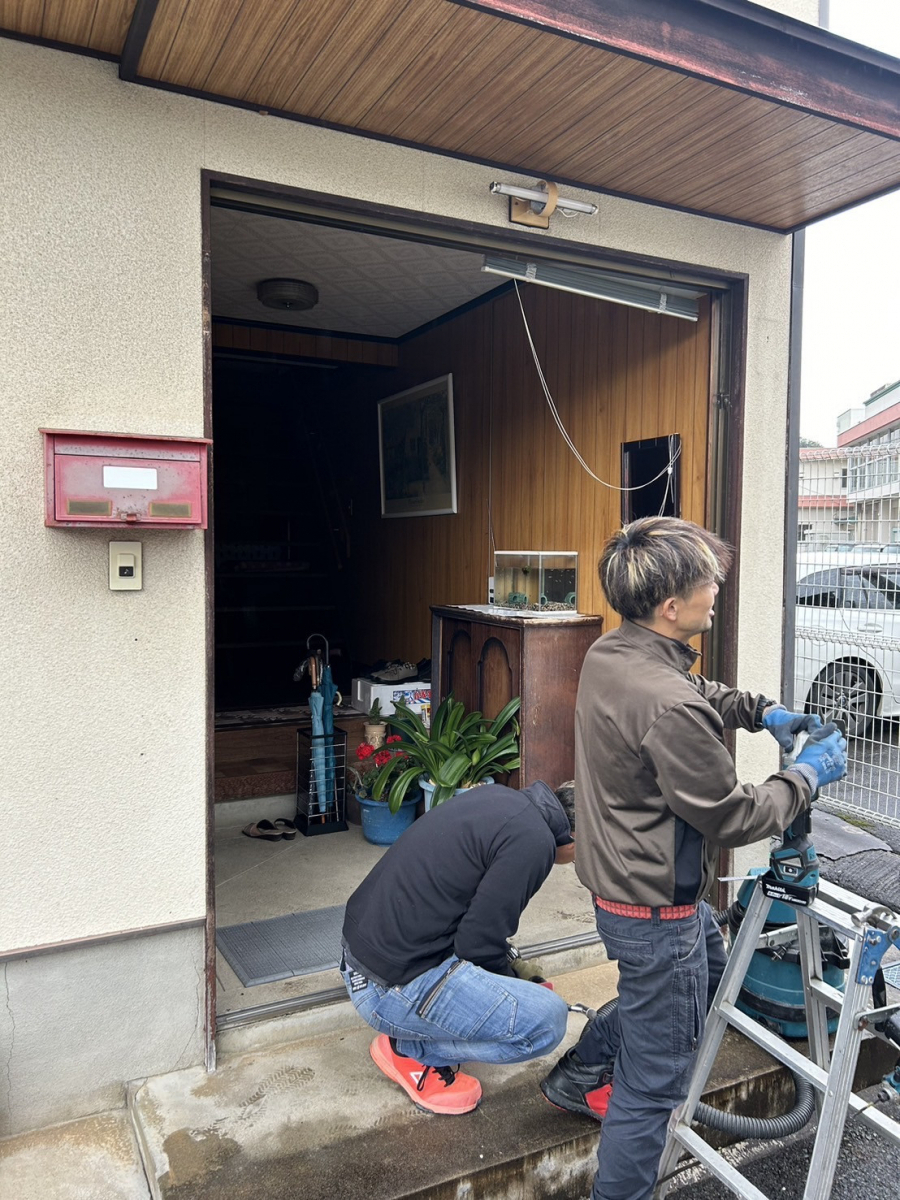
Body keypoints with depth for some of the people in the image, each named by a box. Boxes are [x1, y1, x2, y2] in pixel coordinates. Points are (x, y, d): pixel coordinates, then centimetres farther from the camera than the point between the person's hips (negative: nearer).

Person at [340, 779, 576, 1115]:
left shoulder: (496, 794, 6)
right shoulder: (533, 841, -20)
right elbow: (478, 944, -16)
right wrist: (510, 981, 6)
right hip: (392, 989, -9)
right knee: (548, 1020, -13)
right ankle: (410, 1050, 3)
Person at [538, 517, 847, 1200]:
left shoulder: (608, 655, -3)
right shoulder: (667, 707, -33)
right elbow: (733, 819, -21)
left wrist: (760, 711, 6)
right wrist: (807, 776, -6)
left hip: (621, 879, 10)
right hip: (657, 910, -10)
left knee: (708, 971, 34)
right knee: (655, 1080, 9)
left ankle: (580, 1075, 45)